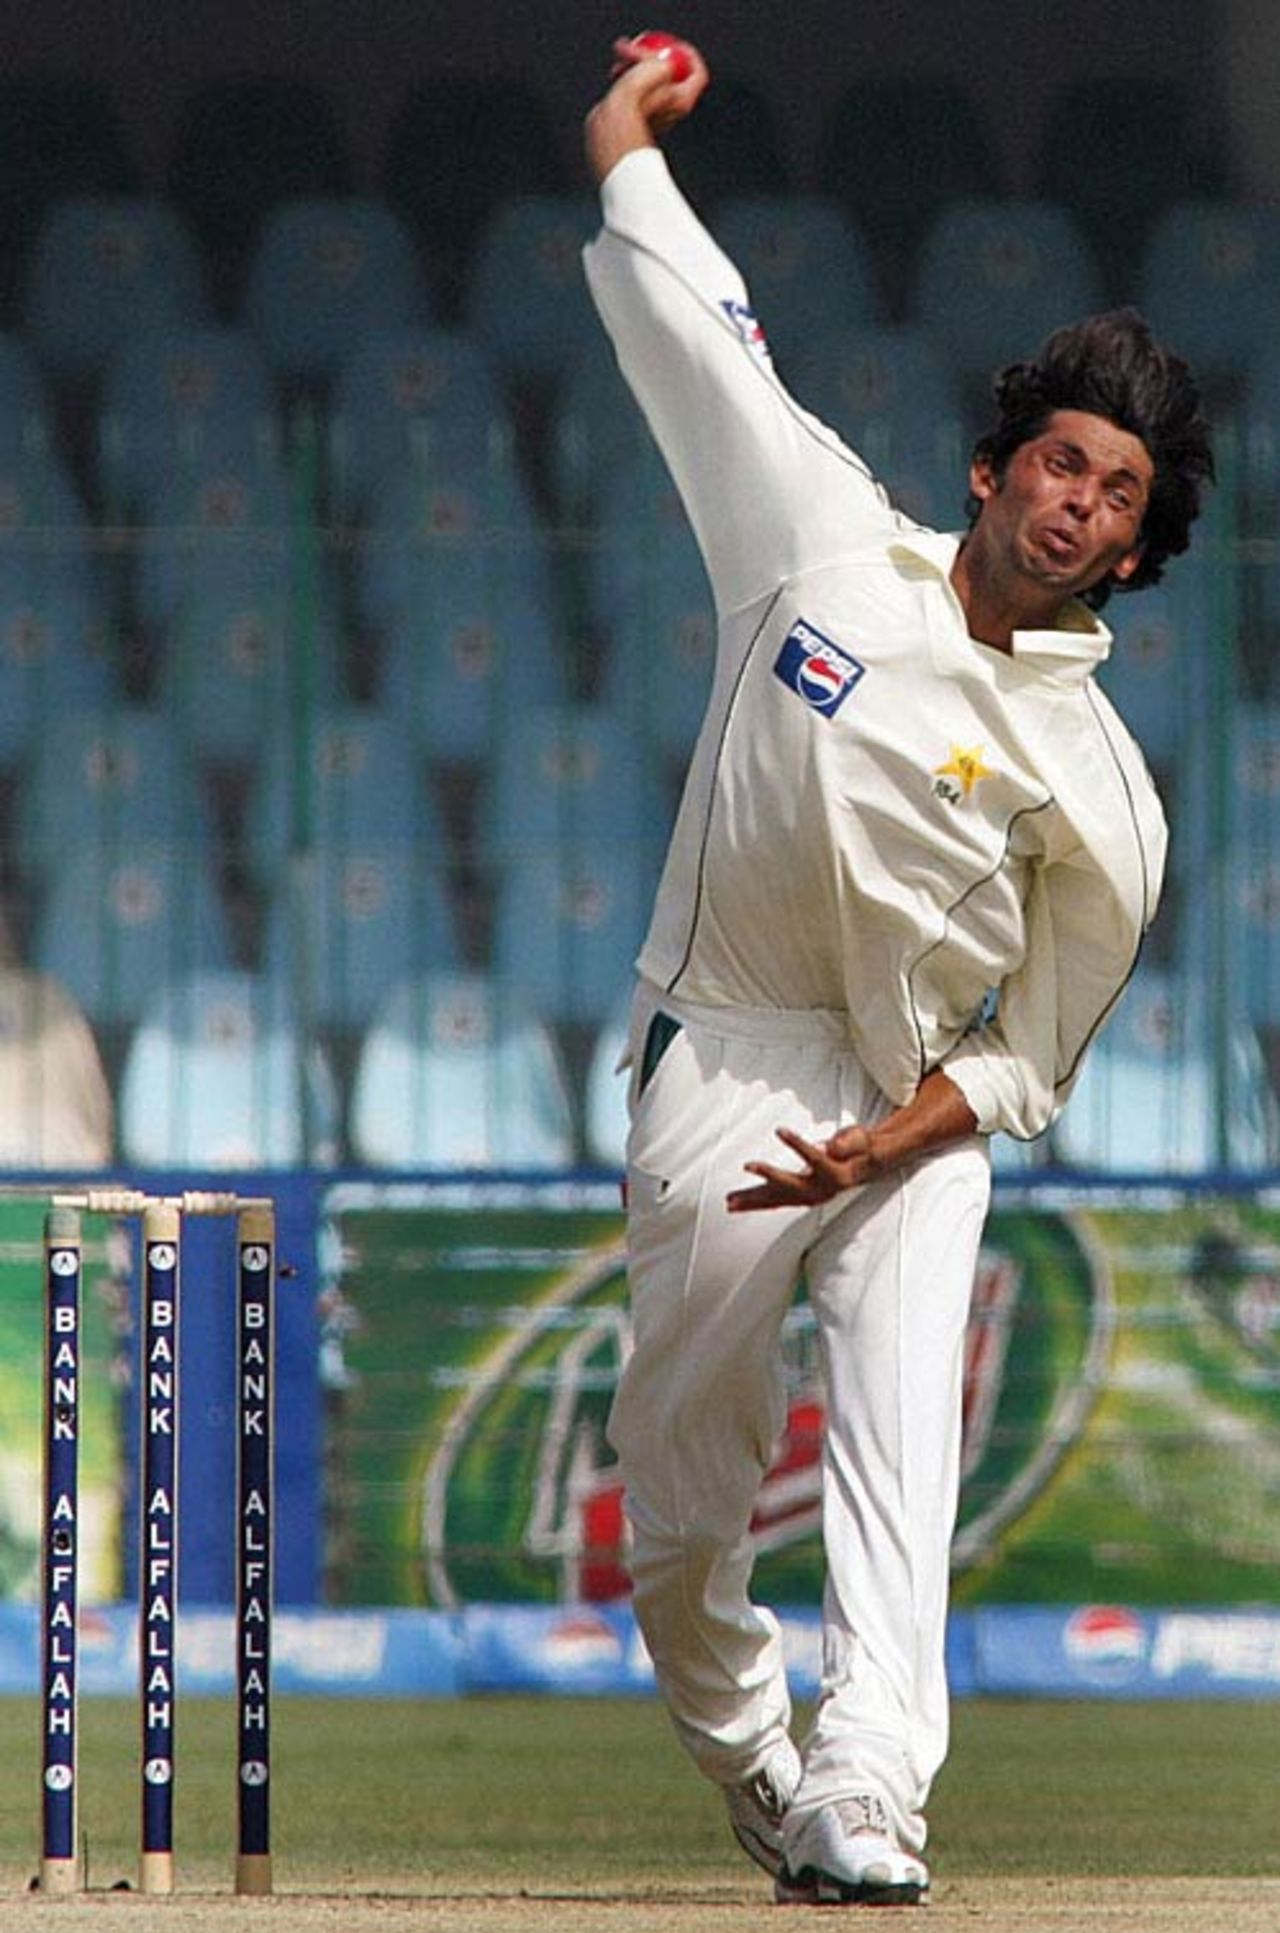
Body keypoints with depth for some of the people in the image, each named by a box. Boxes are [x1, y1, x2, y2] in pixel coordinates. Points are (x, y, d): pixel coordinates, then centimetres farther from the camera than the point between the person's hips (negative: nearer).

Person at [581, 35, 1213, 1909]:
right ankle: (749, 1760, 23)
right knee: (682, 1475, -1)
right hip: (725, 1058, 1)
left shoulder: (1100, 792, -4)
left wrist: (907, 1129, -17)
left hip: (923, 1104, -1)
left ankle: (866, 1803, -31)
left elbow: (1035, 1054, 0)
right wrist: (625, 148, 21)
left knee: (899, 1438, -19)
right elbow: (696, 336, 14)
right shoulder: (826, 532, 2)